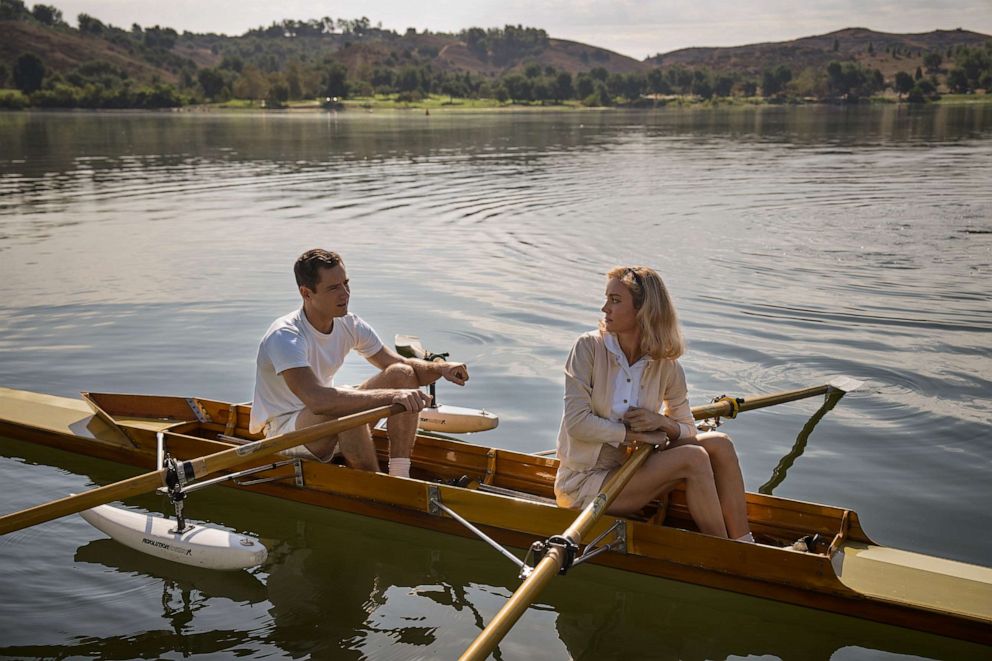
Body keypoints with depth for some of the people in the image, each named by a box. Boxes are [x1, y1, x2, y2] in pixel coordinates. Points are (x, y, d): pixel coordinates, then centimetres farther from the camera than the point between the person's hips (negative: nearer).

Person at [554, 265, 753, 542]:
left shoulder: (666, 365, -1)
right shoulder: (589, 347, -12)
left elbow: (687, 429, 8)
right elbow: (577, 423, -18)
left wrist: (662, 422, -14)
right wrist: (635, 434, -16)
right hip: (582, 483, -5)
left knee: (719, 443, -10)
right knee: (693, 458, -21)